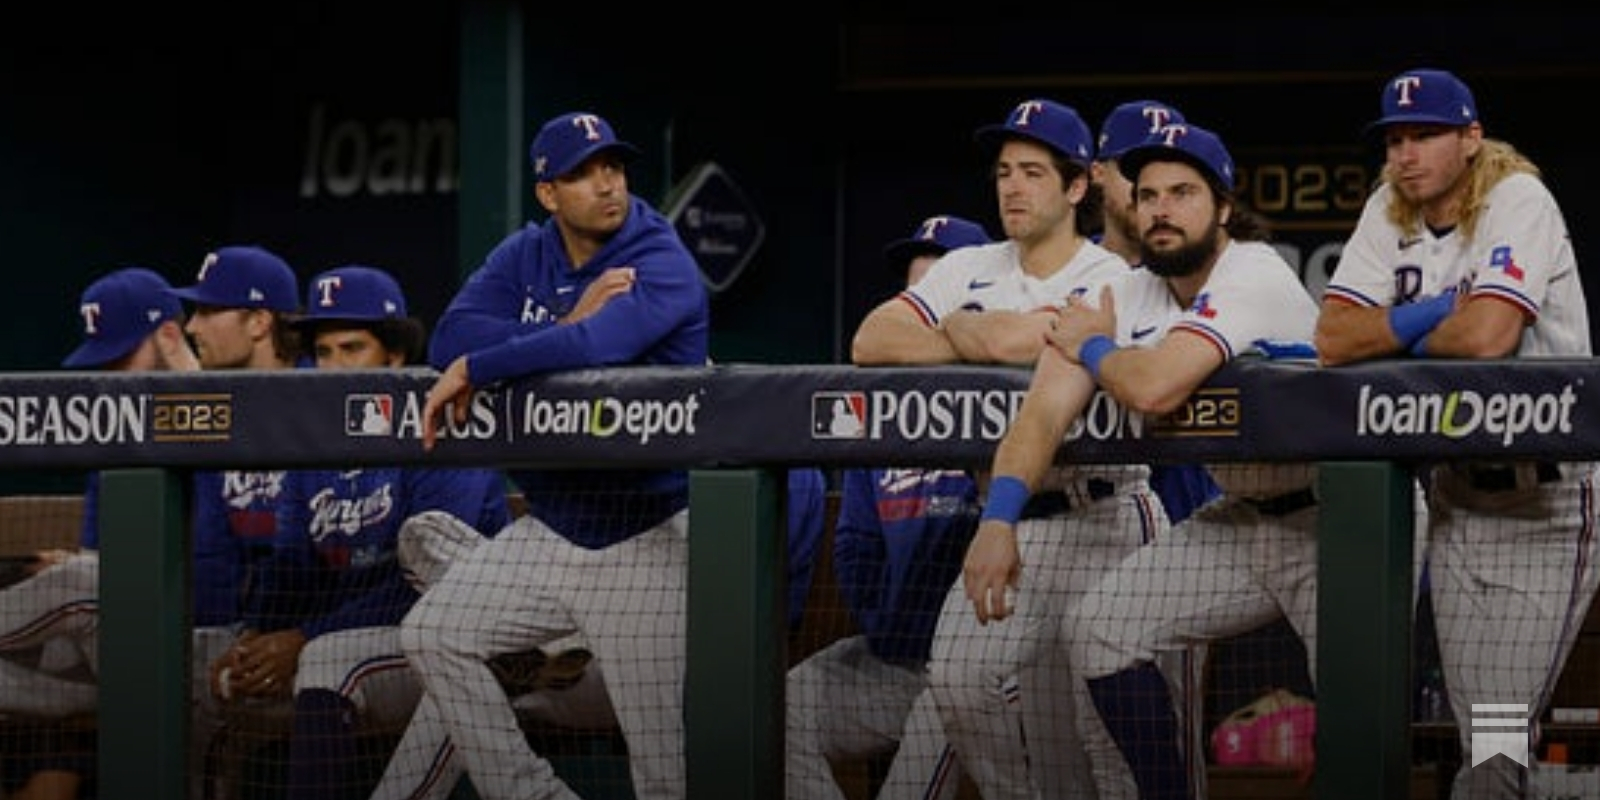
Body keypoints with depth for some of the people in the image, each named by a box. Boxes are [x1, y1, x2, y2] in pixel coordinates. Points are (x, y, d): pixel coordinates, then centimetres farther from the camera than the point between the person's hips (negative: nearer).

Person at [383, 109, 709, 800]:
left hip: (646, 542, -6)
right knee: (433, 636, 1)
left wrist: (476, 370, -24)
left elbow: (601, 345, -32)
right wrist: (570, 329, -20)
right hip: (549, 530, 6)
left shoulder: (664, 267, -14)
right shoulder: (526, 256, 5)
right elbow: (451, 338, -10)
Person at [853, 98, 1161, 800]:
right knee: (958, 677, -10)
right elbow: (871, 341, -1)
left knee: (1101, 707, -10)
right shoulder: (971, 270, 12)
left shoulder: (1111, 281, -5)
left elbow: (1012, 340, -21)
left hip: (1101, 522, -5)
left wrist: (953, 330, -3)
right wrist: (985, 343, -11)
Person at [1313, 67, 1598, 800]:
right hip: (1456, 490, 6)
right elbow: (1334, 338, -3)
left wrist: (1398, 331, -6)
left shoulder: (1518, 201, -12)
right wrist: (1441, 313, -14)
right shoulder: (1388, 213, 6)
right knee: (1479, 733, 5)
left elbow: (1487, 335, -26)